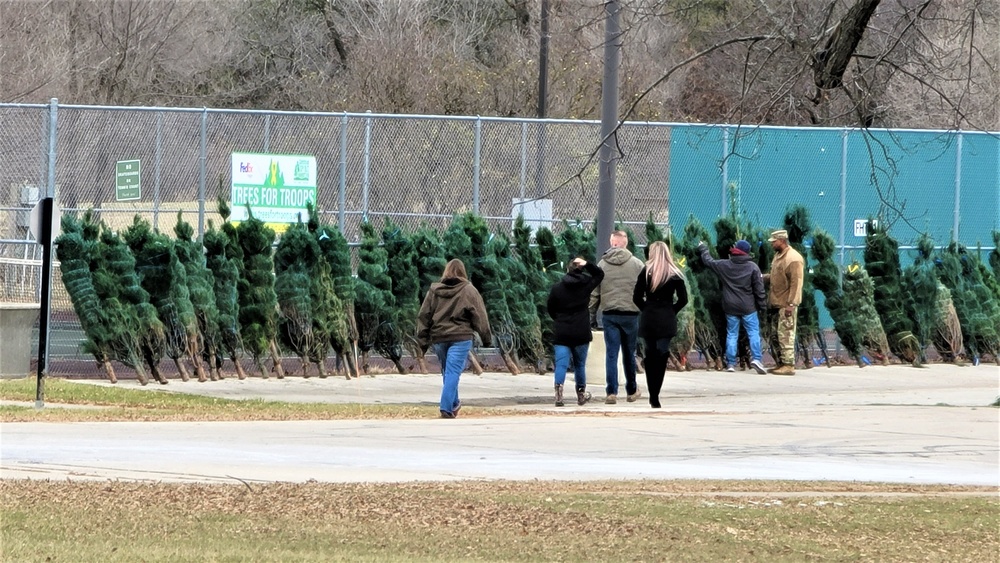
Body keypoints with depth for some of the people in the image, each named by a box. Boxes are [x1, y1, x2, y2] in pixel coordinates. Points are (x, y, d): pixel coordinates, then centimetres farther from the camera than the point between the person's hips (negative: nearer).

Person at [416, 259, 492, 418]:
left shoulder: (434, 291, 6)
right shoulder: (468, 291, -3)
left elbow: (424, 316, 8)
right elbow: (480, 316, -2)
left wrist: (422, 340, 13)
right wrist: (486, 338, 6)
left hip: (439, 338, 4)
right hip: (460, 338, -4)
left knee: (447, 372, 18)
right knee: (453, 373, -7)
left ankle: (454, 404, 30)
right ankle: (446, 408, -16)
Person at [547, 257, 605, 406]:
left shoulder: (557, 288, -2)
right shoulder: (586, 285, -1)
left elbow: (550, 308, 8)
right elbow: (599, 274, 17)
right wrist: (586, 264, 4)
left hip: (561, 333, -1)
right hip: (581, 332, 1)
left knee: (561, 363, -6)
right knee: (580, 364, 13)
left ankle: (559, 388, -28)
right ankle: (581, 395, 22)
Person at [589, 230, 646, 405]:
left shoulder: (602, 265, 2)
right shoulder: (636, 264, -2)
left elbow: (594, 293, 4)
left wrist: (591, 312, 11)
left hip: (609, 314, 0)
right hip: (631, 313, 0)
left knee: (611, 353, 1)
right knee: (629, 354, 12)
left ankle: (612, 392, -7)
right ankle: (632, 391, 24)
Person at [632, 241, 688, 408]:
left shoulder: (646, 272, -1)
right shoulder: (675, 274, 0)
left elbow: (636, 297, -2)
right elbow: (683, 299, -2)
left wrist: (646, 309, 11)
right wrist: (671, 311, 9)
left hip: (648, 319, 1)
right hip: (667, 320, -1)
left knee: (650, 356, 11)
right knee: (662, 354, -5)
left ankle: (652, 395, 14)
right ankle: (655, 396, -17)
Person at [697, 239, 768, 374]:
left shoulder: (724, 266, -1)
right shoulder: (752, 267, -7)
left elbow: (708, 261, 15)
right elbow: (759, 288, -7)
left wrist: (703, 249, 33)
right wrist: (762, 305, 2)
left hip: (730, 307, 2)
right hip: (748, 307, -2)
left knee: (732, 334, 9)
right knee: (754, 332, 1)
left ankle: (731, 363, 8)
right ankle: (756, 359, -14)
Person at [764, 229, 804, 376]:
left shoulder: (793, 259, -16)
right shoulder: (778, 256, 14)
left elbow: (796, 283, -20)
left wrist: (790, 304, -23)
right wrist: (763, 278, 7)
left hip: (787, 303, -10)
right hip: (778, 302, 10)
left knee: (786, 334, -9)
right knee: (781, 334, 13)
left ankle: (788, 365, -7)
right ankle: (781, 363, 19)